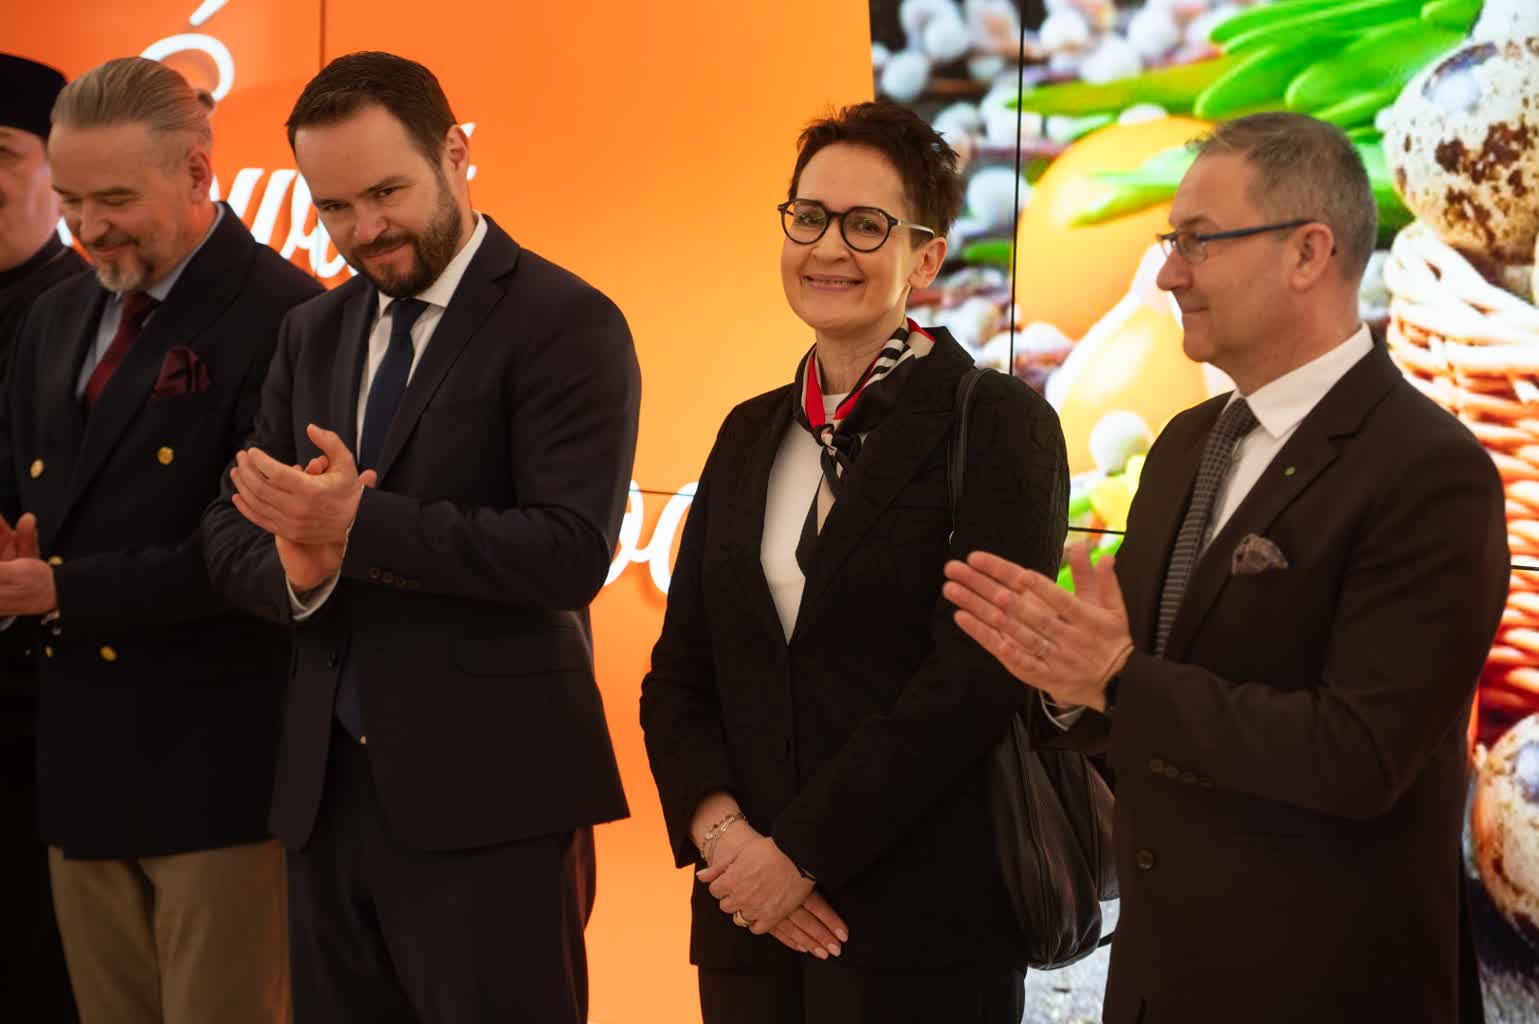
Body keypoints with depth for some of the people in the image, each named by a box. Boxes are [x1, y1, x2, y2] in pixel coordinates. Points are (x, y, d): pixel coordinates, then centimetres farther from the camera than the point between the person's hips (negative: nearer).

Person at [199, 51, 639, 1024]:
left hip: (487, 794, -6)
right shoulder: (315, 334, 13)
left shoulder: (566, 323, -8)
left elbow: (571, 552, -19)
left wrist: (359, 524, -24)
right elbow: (232, 531, 11)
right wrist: (297, 568, -12)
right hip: (328, 789, 6)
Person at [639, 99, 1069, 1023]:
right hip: (749, 918, 5)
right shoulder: (749, 435, 12)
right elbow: (680, 672, 11)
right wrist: (721, 829, -7)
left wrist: (802, 851, -14)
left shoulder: (1000, 425, -6)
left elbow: (977, 678, -15)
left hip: (923, 932, -5)